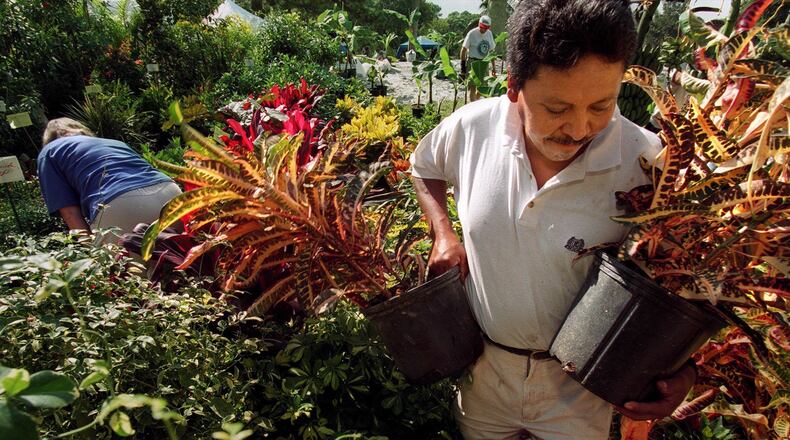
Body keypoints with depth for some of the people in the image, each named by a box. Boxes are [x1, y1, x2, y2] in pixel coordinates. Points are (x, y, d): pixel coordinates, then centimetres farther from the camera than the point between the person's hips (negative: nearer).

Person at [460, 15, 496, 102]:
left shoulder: (489, 34, 9)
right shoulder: (472, 33, -8)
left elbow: (491, 50, 17)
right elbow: (463, 50, -7)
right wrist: (463, 66, -11)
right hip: (472, 62, -6)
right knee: (472, 87, -5)